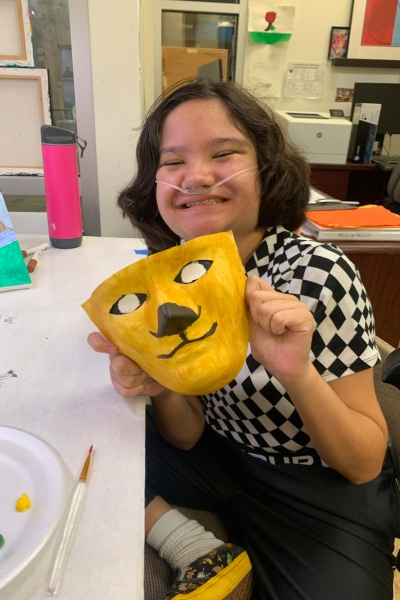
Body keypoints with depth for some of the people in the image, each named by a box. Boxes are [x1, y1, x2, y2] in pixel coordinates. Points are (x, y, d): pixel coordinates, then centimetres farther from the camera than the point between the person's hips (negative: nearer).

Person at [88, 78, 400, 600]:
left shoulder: (319, 273, -23)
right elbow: (186, 437, -6)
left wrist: (297, 373, -35)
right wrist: (161, 388, -28)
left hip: (324, 491, -3)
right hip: (216, 456, 4)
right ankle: (209, 558, -1)